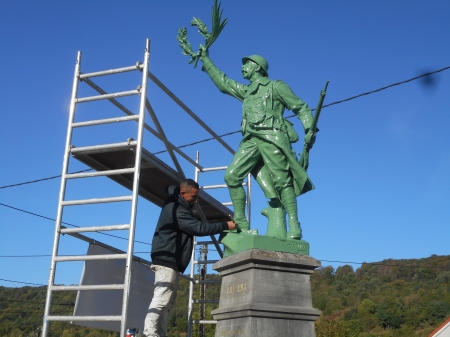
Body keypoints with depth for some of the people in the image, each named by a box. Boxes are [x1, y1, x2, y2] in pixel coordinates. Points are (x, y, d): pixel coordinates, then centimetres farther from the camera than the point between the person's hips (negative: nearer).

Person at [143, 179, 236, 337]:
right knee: (161, 300, -17)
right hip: (167, 261, -11)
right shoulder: (177, 211, -17)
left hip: (169, 261, 11)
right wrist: (225, 225, -13)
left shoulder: (174, 205, 14)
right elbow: (200, 228, -21)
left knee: (166, 302, 7)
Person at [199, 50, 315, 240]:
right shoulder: (246, 91, 29)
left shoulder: (275, 86, 9)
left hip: (271, 137, -7)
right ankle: (241, 222, -3)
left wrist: (309, 129, -8)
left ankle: (294, 226, -16)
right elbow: (223, 82, 37)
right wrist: (206, 60, 38)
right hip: (251, 140, 7)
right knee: (232, 176, -6)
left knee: (281, 181, -14)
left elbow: (301, 108, 7)